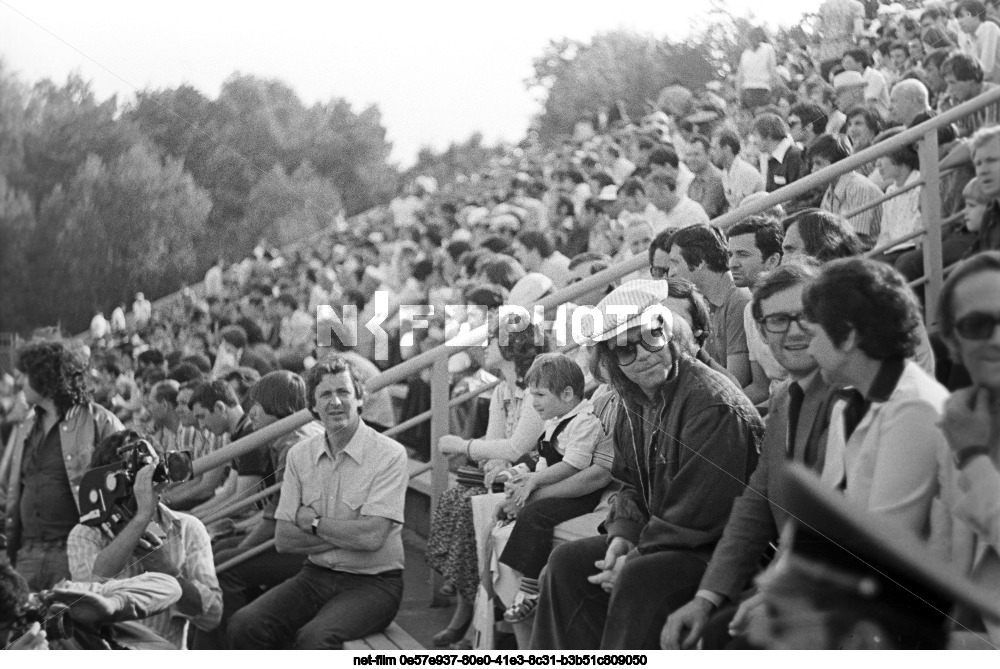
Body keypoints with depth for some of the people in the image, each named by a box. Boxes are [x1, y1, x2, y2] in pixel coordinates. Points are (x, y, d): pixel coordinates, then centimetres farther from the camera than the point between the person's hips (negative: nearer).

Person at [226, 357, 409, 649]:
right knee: (243, 625, -19)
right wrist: (347, 534, -10)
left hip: (372, 583, -5)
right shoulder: (300, 455, 7)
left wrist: (311, 521, -6)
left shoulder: (389, 454, -9)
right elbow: (283, 539, 1)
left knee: (314, 637, -33)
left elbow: (372, 536, -19)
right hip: (316, 576, 5)